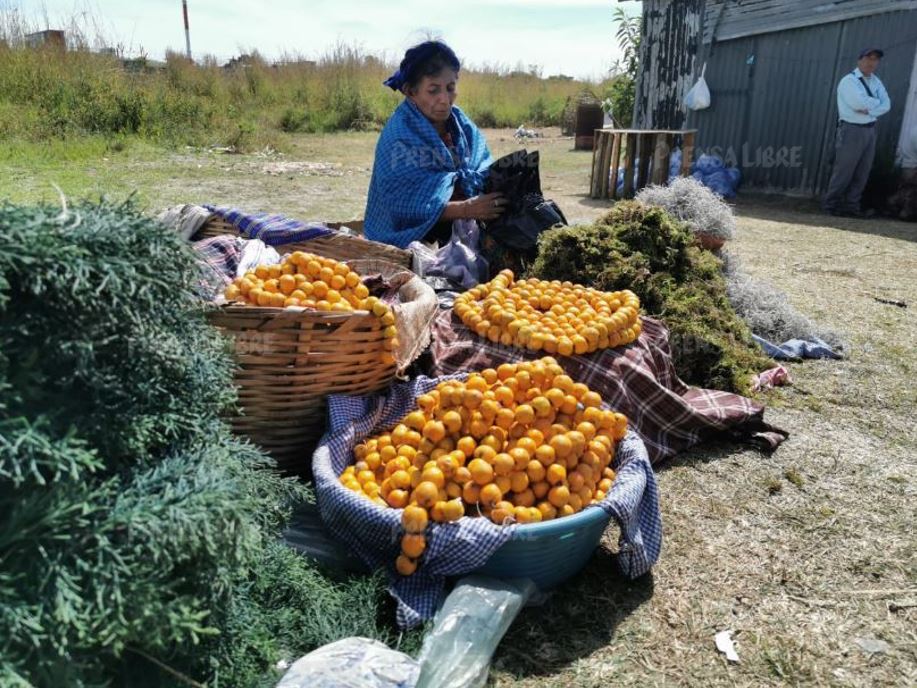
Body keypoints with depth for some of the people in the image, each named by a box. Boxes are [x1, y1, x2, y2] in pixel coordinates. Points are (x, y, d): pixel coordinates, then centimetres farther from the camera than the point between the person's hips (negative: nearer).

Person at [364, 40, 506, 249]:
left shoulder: (461, 123, 5)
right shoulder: (399, 137, -14)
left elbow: (485, 173, 4)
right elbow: (404, 204, -21)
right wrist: (466, 209, -30)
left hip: (456, 235, 6)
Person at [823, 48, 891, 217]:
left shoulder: (875, 81, 14)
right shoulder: (848, 81, -6)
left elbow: (886, 105, 4)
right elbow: (860, 102, -20)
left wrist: (869, 110, -13)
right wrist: (876, 102, -3)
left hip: (870, 130, 7)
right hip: (852, 130, -7)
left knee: (863, 172, 5)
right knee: (844, 170, -7)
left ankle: (852, 205, 11)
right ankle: (831, 204, 1)